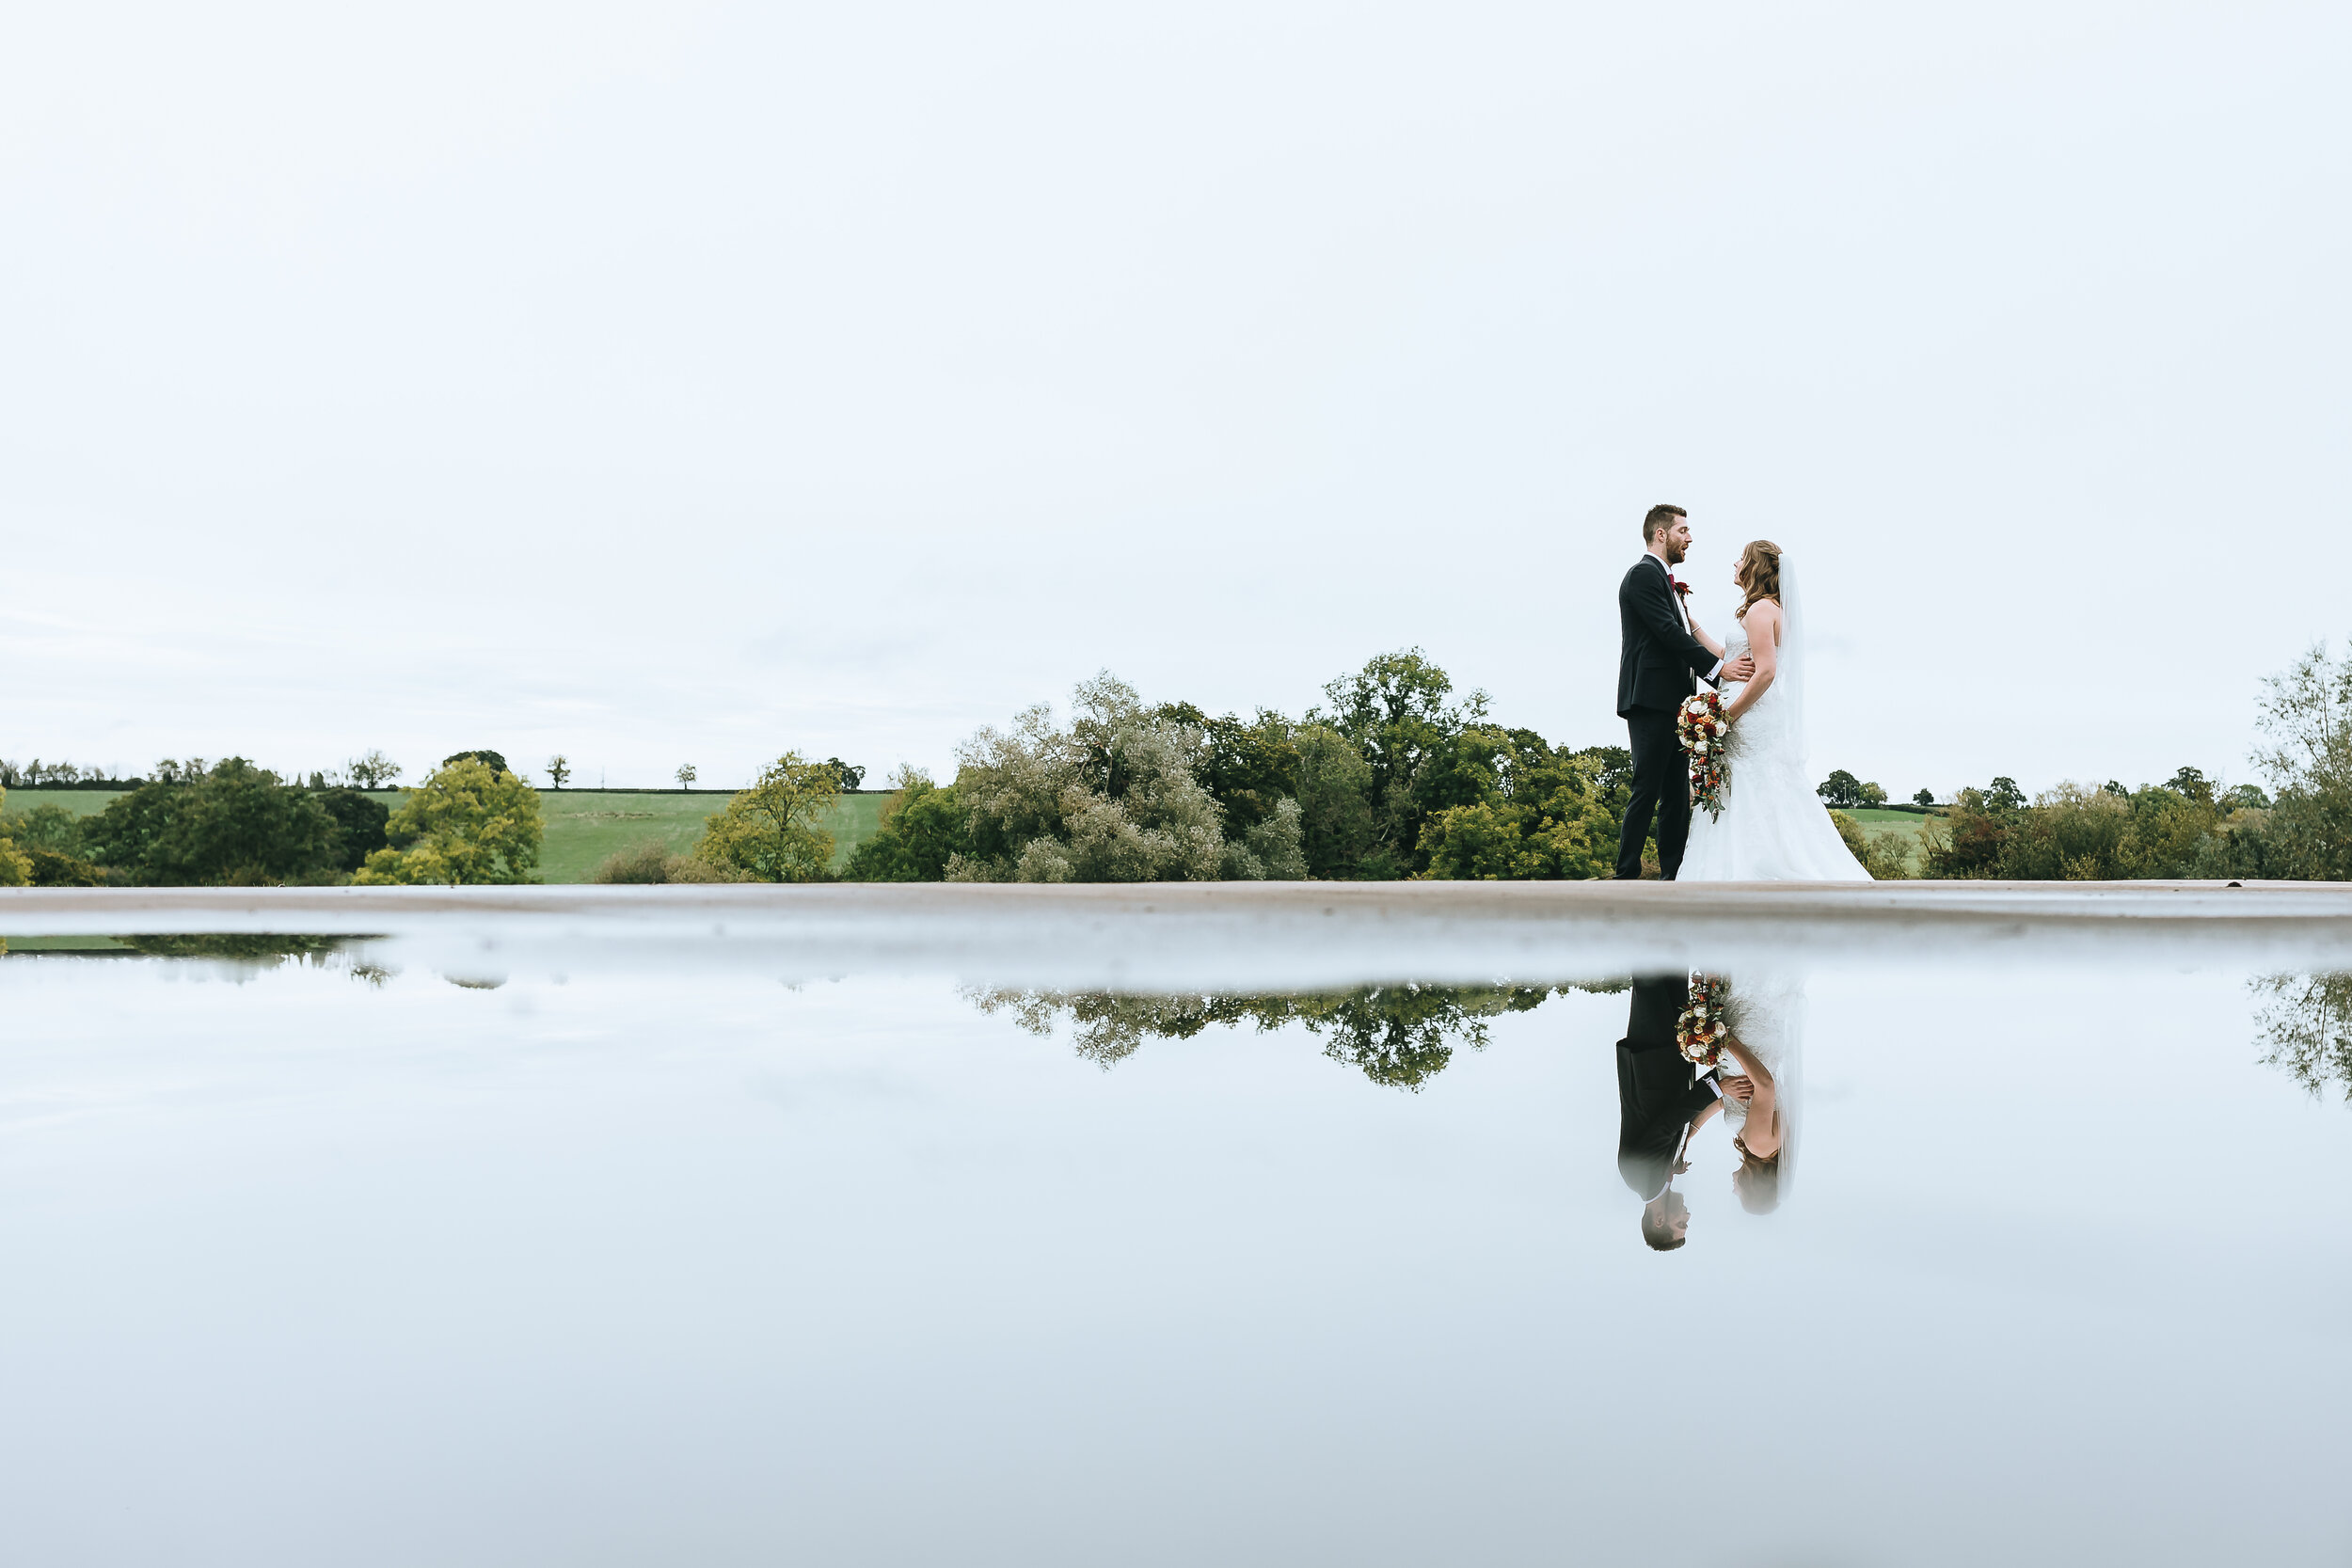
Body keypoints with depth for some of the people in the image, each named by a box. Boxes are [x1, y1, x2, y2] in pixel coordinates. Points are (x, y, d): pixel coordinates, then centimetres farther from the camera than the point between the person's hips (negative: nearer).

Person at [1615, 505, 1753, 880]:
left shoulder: (1664, 580, 23)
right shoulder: (1644, 574, -8)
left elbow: (1684, 634, 21)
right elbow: (1669, 633, -17)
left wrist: (1727, 661, 10)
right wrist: (1717, 668, -18)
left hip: (1671, 704, 10)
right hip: (1650, 701, -10)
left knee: (1677, 794, 9)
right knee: (1647, 791, -11)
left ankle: (1674, 875, 11)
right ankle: (1626, 877, -10)